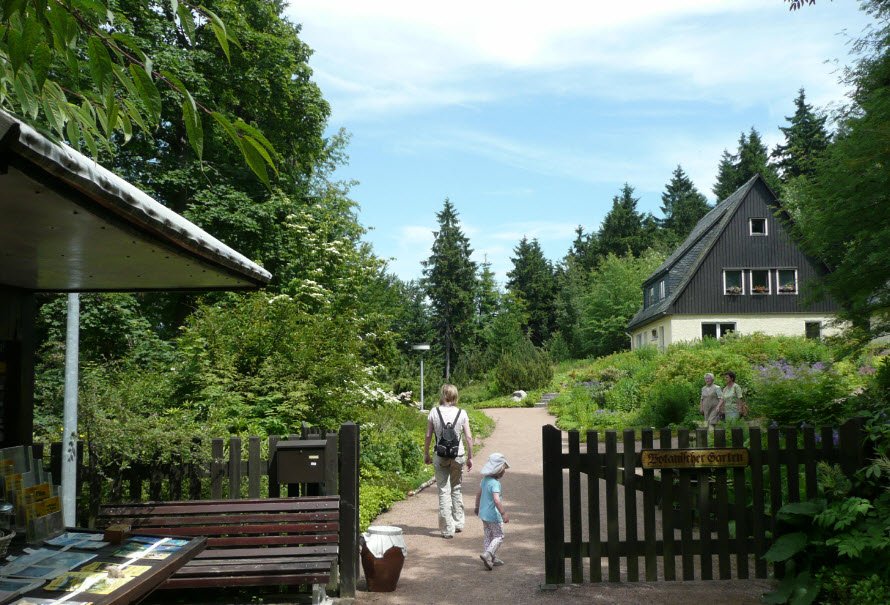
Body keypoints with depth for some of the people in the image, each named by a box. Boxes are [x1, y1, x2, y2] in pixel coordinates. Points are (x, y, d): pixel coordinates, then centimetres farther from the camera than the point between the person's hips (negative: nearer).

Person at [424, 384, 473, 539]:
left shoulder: (434, 412, -4)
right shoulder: (461, 413, -3)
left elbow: (428, 436, -2)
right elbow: (468, 437, -3)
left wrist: (426, 454, 11)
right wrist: (470, 457, 7)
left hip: (440, 457, -1)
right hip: (458, 456, 2)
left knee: (444, 491, 4)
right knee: (456, 489, 19)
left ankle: (448, 529, 3)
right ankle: (458, 523, 28)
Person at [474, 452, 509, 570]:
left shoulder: (485, 479, 5)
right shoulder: (495, 483, -22)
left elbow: (478, 493, 16)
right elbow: (496, 500, -32)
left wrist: (477, 507, 29)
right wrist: (503, 514, -30)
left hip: (484, 513, 9)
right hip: (493, 515, -9)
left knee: (487, 536, 16)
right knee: (499, 536, 2)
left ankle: (492, 558, 23)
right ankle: (487, 554, -12)